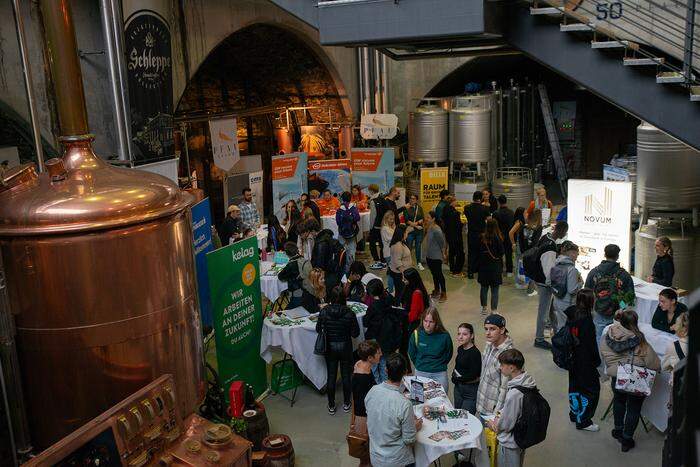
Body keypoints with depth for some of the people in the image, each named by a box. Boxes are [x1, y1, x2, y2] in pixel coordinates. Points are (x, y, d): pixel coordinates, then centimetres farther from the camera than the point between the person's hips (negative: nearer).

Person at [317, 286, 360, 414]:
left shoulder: (324, 311, -16)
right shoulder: (349, 313, -19)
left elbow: (318, 329, -4)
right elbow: (355, 333, -12)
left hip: (330, 348, 1)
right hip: (345, 348, -1)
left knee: (331, 376, 14)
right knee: (346, 376, 16)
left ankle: (331, 406, 26)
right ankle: (346, 404, 31)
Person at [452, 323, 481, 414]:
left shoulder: (475, 353, -18)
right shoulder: (460, 349, 6)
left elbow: (473, 375, -19)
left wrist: (456, 379, -8)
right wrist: (454, 374, -2)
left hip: (471, 390, -8)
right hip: (458, 388, 8)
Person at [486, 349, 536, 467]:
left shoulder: (514, 394, -37)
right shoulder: (527, 381, -9)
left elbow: (506, 424, -25)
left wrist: (493, 424, -6)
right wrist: (501, 416, 1)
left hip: (510, 443, -8)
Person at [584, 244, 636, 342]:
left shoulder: (594, 272, -5)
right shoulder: (624, 275, -9)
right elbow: (630, 296, -3)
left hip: (599, 314, 1)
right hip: (618, 316, -1)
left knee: (598, 340, 10)